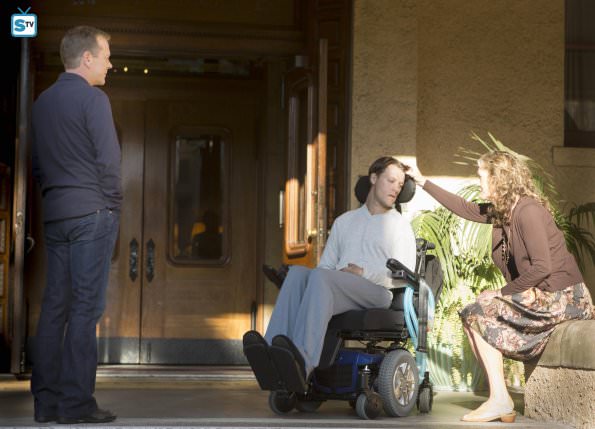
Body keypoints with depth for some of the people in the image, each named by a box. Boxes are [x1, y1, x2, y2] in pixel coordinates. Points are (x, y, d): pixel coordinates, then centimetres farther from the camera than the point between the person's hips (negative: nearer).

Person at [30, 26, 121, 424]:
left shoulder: (43, 102, 15)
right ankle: (77, 401, -7)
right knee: (86, 307, -6)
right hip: (92, 213, -7)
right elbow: (108, 159, -12)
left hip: (54, 213, 7)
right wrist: (113, 204, -3)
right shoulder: (93, 98, -8)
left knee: (55, 305, 7)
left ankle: (46, 399, 7)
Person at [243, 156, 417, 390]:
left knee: (321, 277, -35)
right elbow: (325, 264, 23)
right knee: (297, 273, -28)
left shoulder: (400, 225, 16)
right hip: (337, 292, 4)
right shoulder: (345, 221, 29)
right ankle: (273, 358, -49)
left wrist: (363, 273, -9)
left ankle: (303, 364, -57)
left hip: (378, 294, -4)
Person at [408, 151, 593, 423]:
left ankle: (500, 401, -9)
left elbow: (541, 267, -24)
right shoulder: (501, 210, 9)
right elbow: (464, 208, 24)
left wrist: (505, 292, -13)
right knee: (477, 315, 8)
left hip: (562, 297, -9)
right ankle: (499, 400, 3)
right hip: (543, 296, 9)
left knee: (478, 314, -9)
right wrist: (424, 183, 28)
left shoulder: (528, 211, -18)